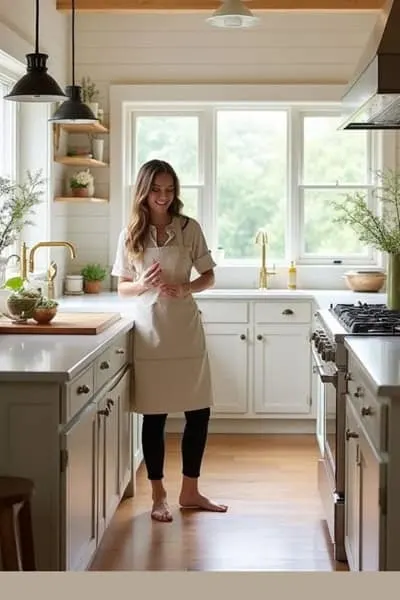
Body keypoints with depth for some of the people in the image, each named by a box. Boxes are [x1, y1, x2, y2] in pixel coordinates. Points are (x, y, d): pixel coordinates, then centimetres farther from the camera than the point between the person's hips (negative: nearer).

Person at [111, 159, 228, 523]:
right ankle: (158, 496, 18)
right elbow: (122, 287, 5)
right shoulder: (131, 234, 0)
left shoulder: (189, 228, 0)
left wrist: (185, 288, -15)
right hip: (150, 332, -1)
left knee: (199, 412, 5)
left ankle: (190, 491, 21)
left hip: (187, 331, 1)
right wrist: (144, 284, -17)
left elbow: (208, 277, 5)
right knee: (154, 415, 5)